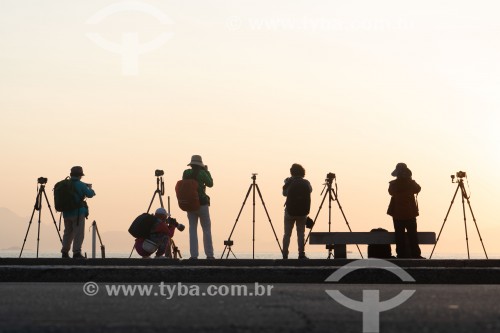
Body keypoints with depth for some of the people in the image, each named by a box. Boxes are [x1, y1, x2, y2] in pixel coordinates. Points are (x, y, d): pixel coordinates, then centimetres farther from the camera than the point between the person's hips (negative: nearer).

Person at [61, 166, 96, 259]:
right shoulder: (80, 185, -10)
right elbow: (90, 194, -8)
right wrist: (90, 188, 16)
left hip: (66, 213, 6)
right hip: (78, 212, -6)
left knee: (68, 232, 16)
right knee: (79, 233, -3)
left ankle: (65, 252, 14)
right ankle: (77, 252, -11)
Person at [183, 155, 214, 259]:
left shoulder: (186, 173, 3)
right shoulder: (201, 173, -9)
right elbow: (210, 184, 3)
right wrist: (207, 171, 12)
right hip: (201, 204, -4)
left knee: (192, 229, 6)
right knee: (207, 229, 5)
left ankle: (194, 255, -1)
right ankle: (209, 255, 4)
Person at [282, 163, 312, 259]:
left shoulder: (289, 182, -8)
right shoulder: (306, 183, -4)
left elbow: (284, 193, 6)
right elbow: (310, 190, 15)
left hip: (290, 211, -1)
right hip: (303, 212, 1)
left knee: (287, 233, 5)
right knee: (301, 233, 8)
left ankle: (285, 255, 0)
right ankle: (301, 254, 0)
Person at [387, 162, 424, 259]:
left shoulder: (393, 184, -6)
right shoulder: (411, 183, -7)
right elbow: (417, 189, 14)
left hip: (397, 213, 1)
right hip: (410, 213, -1)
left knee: (399, 236, 4)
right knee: (412, 235, 4)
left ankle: (401, 255, 1)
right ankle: (415, 255, -1)